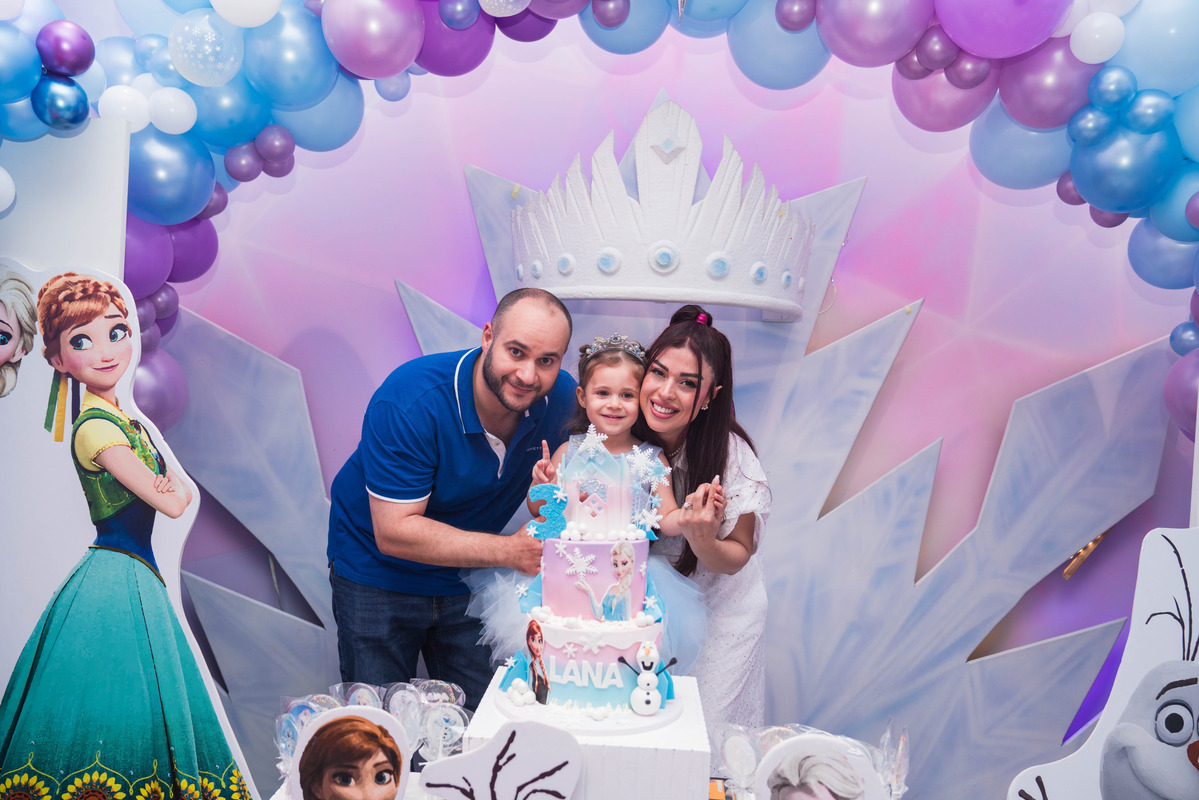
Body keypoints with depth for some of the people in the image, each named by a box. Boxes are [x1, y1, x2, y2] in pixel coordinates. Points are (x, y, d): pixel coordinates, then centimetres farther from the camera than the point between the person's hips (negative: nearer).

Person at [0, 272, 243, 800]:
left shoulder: (121, 419, 10)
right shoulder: (98, 427, -18)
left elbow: (181, 489, 13)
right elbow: (173, 503, -18)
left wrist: (168, 483, -5)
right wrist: (174, 487, 1)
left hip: (135, 575, 9)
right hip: (120, 581, -9)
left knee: (136, 716, 16)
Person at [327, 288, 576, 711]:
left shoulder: (561, 397, -15)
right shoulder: (408, 401, -30)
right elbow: (394, 533, -30)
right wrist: (512, 552, -35)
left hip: (469, 575, 4)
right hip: (377, 572, -3)